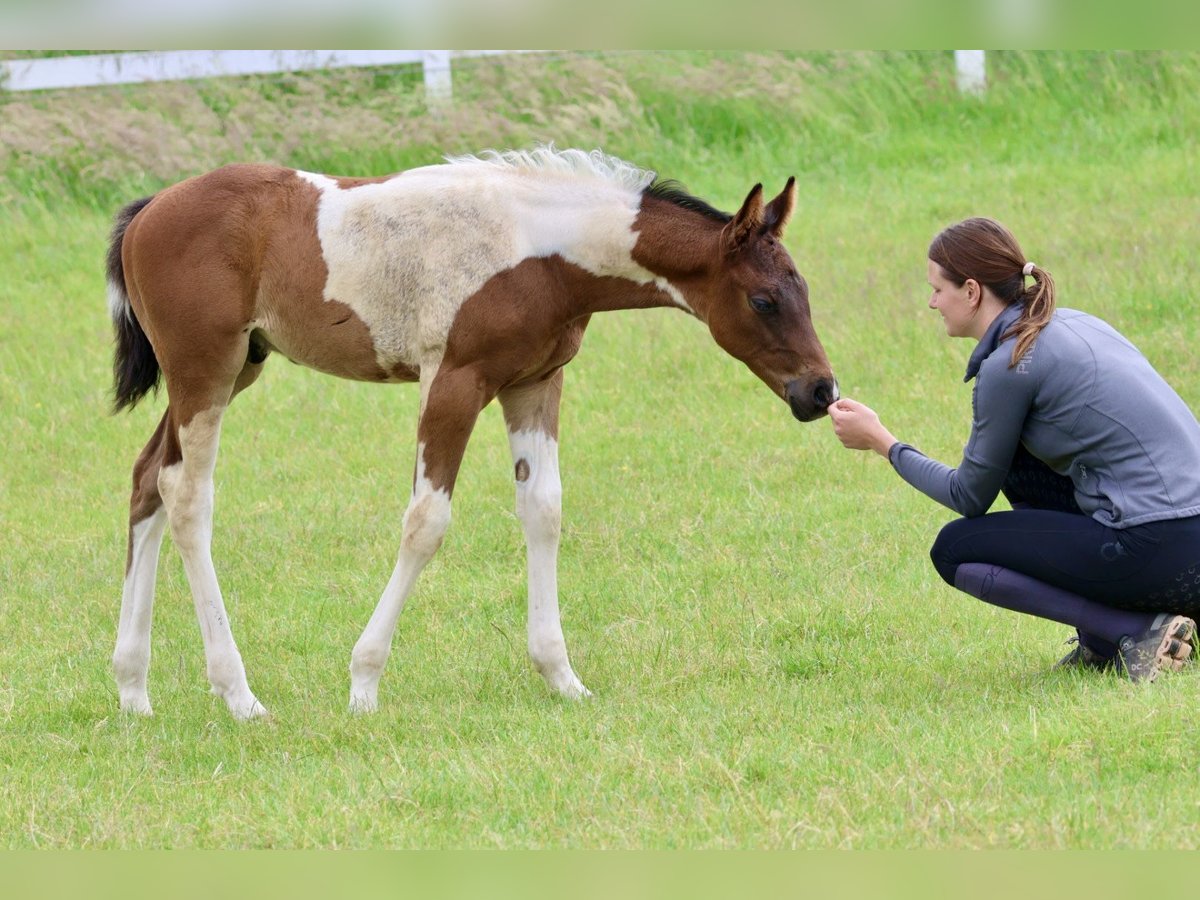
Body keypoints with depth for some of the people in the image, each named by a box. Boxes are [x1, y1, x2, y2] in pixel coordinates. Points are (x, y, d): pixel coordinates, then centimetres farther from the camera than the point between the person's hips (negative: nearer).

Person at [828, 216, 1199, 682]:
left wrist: (881, 442, 11)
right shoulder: (1069, 324, 16)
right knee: (1017, 462, 24)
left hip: (1157, 553, -9)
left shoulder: (1008, 365, -10)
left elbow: (969, 497, 2)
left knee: (954, 550, 6)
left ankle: (1140, 630, -6)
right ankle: (1100, 641, 17)